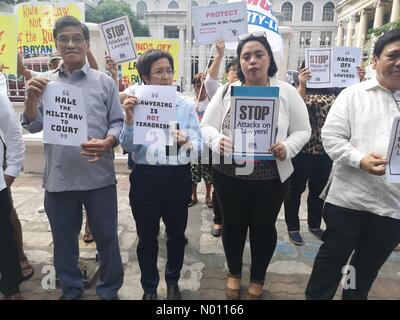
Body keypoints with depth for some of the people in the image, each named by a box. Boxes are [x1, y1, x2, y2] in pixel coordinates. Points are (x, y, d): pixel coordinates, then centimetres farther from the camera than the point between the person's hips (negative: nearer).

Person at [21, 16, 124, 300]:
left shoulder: (104, 82, 3)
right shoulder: (44, 83, 9)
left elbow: (117, 122, 1)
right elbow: (33, 126, 6)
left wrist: (106, 143, -18)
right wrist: (31, 97, -11)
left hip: (99, 176, -2)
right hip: (58, 177, 3)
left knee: (106, 237, 9)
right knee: (64, 240, 16)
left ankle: (109, 290, 31)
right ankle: (71, 289, 39)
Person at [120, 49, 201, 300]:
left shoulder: (186, 105, 1)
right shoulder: (136, 104, 0)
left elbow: (198, 144, -6)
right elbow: (128, 147, -6)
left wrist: (185, 142, -27)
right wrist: (129, 119, -20)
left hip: (178, 177, 1)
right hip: (145, 177, 0)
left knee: (176, 234, 18)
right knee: (147, 237, 13)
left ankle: (173, 281, 44)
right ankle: (149, 287, 37)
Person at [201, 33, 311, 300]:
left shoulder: (287, 92, -2)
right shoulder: (226, 92, 1)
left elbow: (303, 131, 1)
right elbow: (206, 126, 2)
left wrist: (287, 148, -20)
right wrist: (217, 141, -20)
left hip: (271, 177, 0)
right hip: (229, 175, 1)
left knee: (263, 228, 15)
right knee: (233, 225, 16)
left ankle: (257, 279, 40)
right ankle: (234, 274, 42)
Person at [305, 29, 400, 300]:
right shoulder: (353, 95, 0)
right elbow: (331, 137, -7)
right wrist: (360, 160, -21)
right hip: (349, 198, -3)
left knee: (369, 265, 19)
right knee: (333, 256, 12)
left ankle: (353, 296, 41)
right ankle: (316, 297, 32)